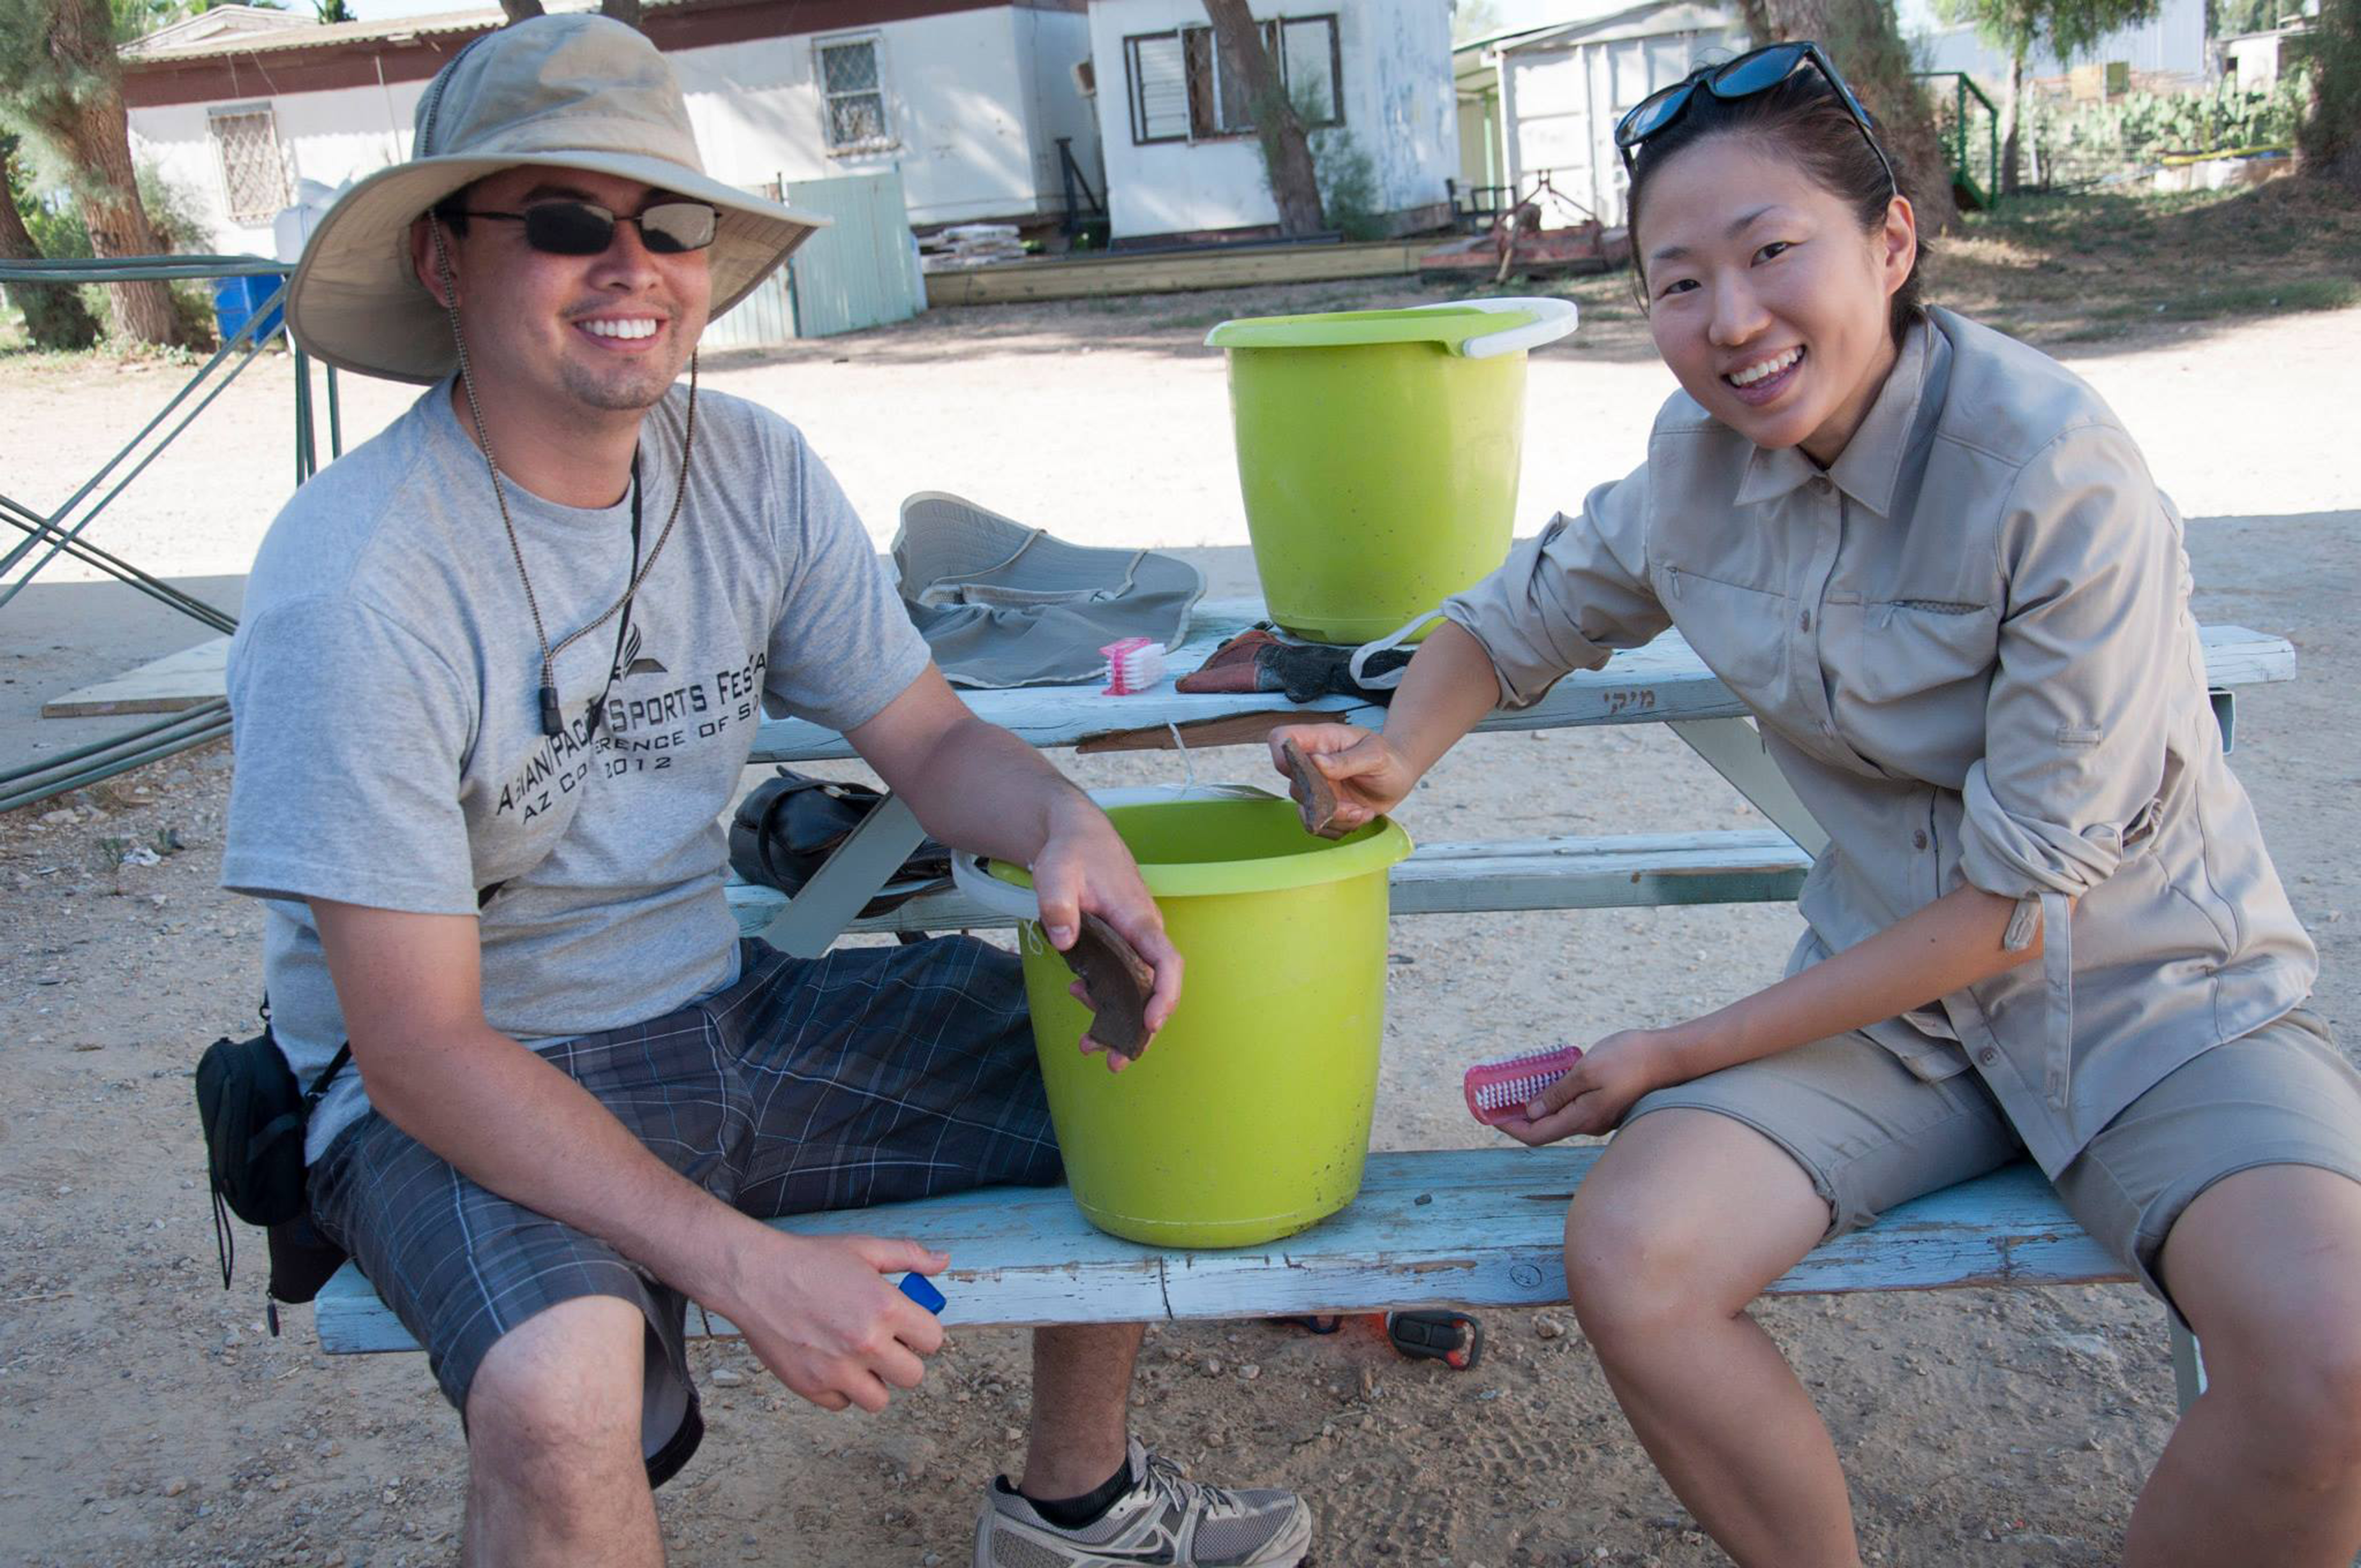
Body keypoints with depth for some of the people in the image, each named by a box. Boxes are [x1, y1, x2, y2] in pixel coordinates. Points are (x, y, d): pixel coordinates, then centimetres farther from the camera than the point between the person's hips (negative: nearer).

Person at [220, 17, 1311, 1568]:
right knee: (564, 1399, -36)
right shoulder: (355, 578, -23)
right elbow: (419, 1045, -23)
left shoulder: (754, 469, -5)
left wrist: (1069, 826, -21)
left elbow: (932, 738, 4)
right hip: (457, 1094, -6)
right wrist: (750, 1266, -30)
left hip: (723, 1013, 7)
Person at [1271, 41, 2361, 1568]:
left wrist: (1686, 1054, -15)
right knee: (1629, 1258, -21)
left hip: (2152, 986, -3)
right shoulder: (1697, 462, -5)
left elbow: (2017, 895, -19)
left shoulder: (2062, 476, -22)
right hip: (1893, 986, 4)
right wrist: (1396, 756, -8)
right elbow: (1523, 615, 14)